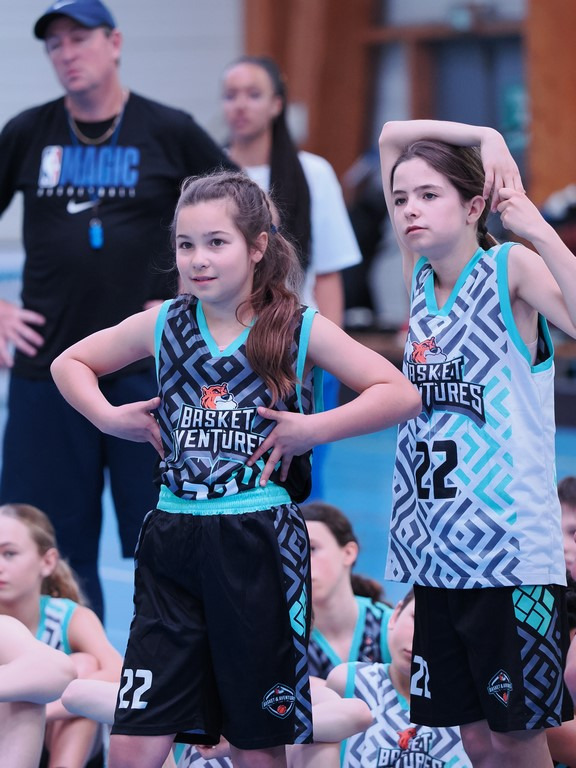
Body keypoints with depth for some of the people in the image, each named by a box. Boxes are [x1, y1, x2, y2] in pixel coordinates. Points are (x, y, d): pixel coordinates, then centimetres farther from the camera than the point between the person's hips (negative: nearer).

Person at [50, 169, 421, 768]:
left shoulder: (300, 330, -3)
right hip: (172, 544, 2)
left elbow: (401, 394, -8)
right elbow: (70, 364, 19)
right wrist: (109, 418, 3)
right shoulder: (164, 325, 5)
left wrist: (312, 429, -17)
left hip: (260, 548, -2)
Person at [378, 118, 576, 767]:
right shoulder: (420, 276, 10)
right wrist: (483, 137, 3)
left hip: (512, 547, -6)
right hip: (435, 549, 6)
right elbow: (393, 137, 14)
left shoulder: (513, 267, -6)